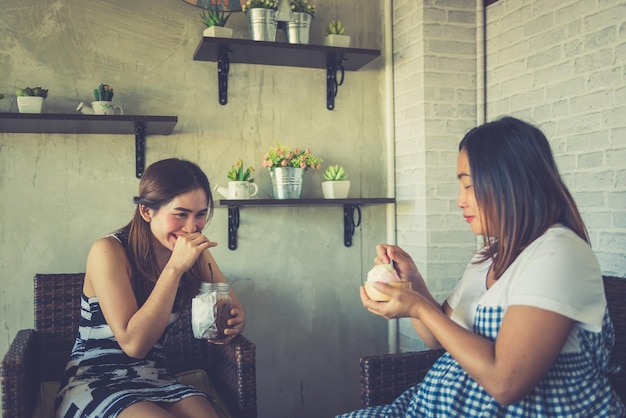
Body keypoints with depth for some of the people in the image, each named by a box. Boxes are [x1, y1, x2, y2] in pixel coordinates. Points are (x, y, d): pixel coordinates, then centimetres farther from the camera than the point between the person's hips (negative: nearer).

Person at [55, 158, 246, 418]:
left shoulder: (195, 252, -1)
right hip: (93, 383, -3)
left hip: (155, 380, 4)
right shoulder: (109, 251, -16)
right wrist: (175, 267, -28)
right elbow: (134, 343, -22)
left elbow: (234, 307, 6)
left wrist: (235, 320, -19)